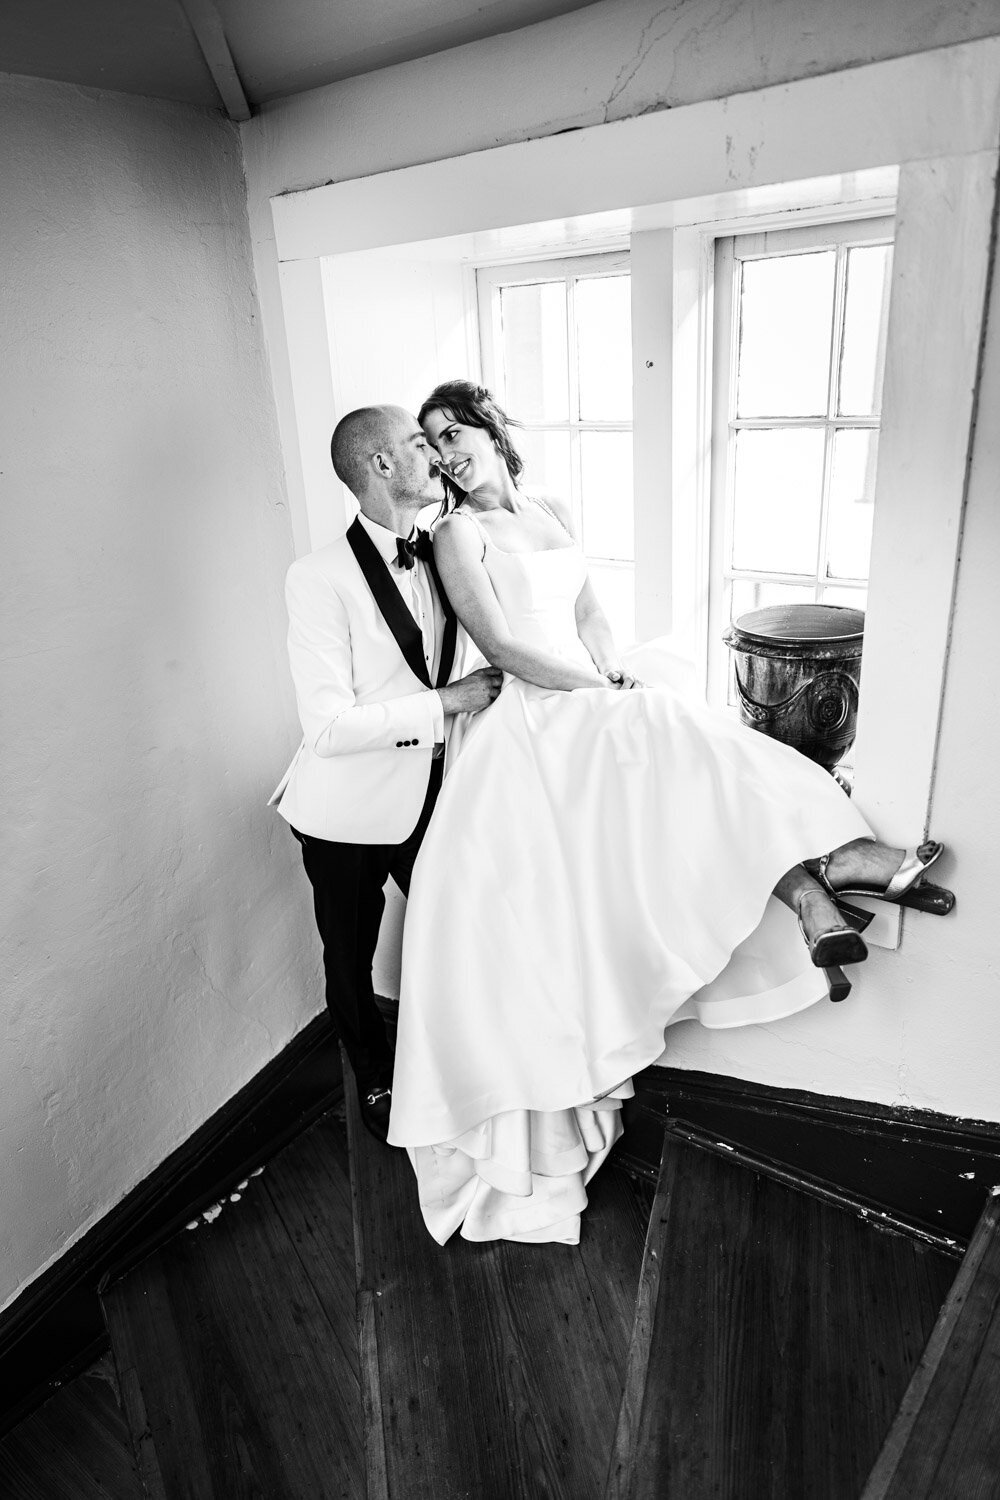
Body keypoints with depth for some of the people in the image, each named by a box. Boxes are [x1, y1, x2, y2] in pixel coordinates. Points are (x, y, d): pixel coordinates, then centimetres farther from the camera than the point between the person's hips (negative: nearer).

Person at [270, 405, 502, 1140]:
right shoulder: (321, 578, -22)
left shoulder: (443, 555, -2)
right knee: (353, 959, 17)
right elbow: (329, 727, -26)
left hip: (429, 794, 5)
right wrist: (446, 702, -23)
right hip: (350, 811, -5)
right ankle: (377, 1081, 45)